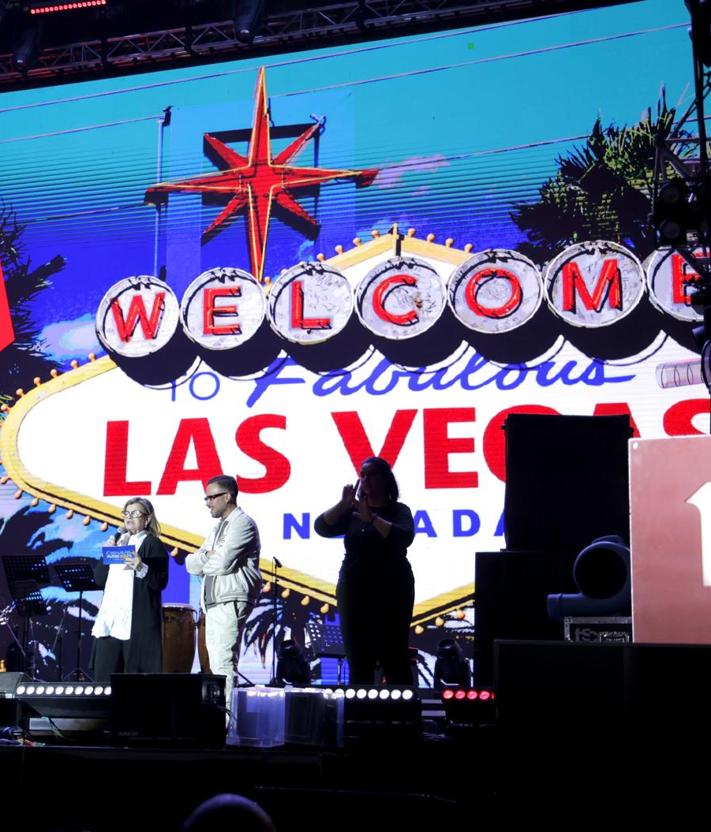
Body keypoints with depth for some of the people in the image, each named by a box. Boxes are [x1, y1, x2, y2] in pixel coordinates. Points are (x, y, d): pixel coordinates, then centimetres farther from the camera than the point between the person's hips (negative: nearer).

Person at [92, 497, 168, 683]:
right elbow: (99, 579, 15)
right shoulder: (117, 541, 18)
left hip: (138, 621, -6)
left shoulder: (153, 544, 1)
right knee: (104, 675, 2)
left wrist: (142, 568, -25)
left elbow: (160, 582, -9)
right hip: (110, 618, 6)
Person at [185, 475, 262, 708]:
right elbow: (191, 564, 15)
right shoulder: (218, 527, 22)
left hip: (231, 603, -9)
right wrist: (207, 556, -6)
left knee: (223, 663, -15)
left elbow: (223, 563, -17)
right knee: (217, 665, 9)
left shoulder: (242, 524, -7)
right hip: (213, 604, 10)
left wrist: (203, 562, 3)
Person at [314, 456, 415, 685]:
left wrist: (371, 517, -22)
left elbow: (404, 537, -16)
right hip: (354, 592, 4)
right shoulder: (352, 512, 13)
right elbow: (322, 528, 0)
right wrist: (343, 505, -13)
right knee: (358, 664, 4)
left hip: (391, 593, -3)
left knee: (394, 662, -6)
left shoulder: (398, 511, 4)